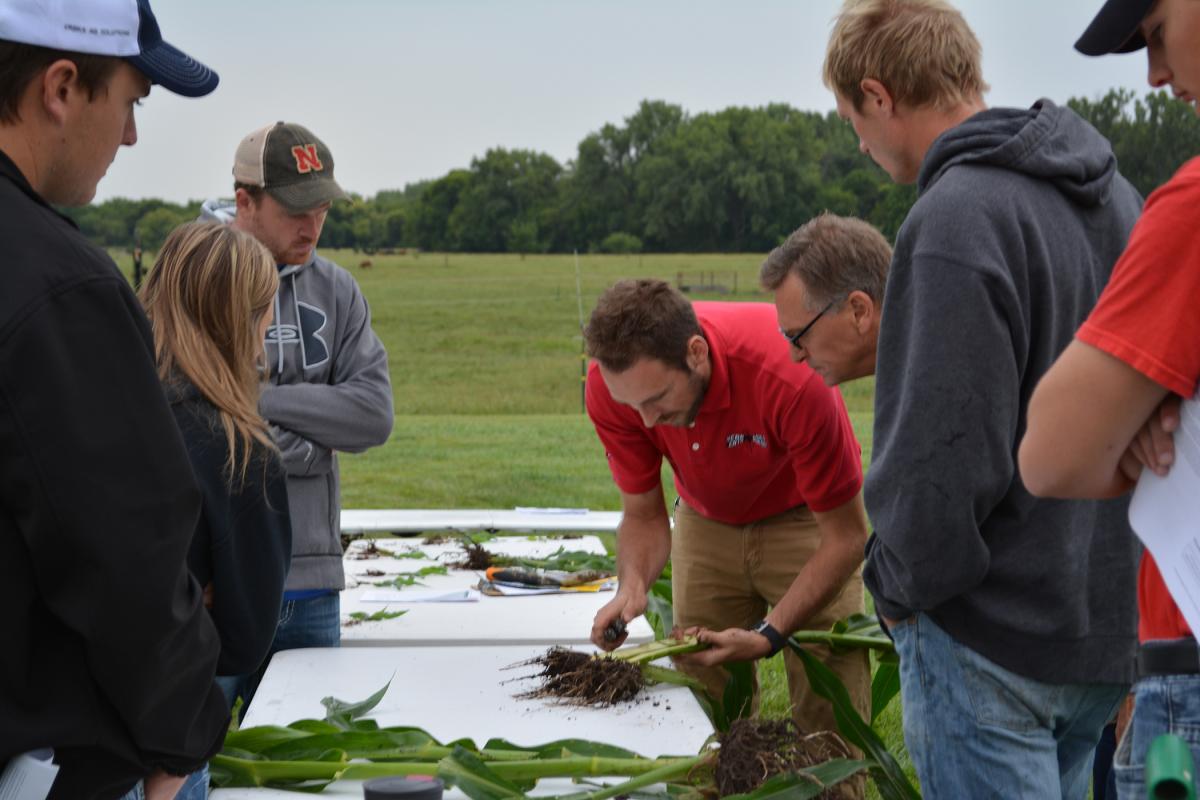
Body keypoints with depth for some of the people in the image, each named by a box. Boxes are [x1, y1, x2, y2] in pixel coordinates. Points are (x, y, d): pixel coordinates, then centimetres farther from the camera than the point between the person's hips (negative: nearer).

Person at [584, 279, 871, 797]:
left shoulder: (790, 377, -38)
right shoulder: (610, 383, -26)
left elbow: (846, 536, -25)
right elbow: (643, 513, -9)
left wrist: (769, 636, -32)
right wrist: (632, 586, -29)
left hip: (804, 518, -3)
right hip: (707, 520, 3)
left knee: (828, 713, -7)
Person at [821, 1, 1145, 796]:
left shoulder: (957, 218, -20)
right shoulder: (1115, 193, 8)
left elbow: (945, 452, -24)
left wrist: (902, 581, -7)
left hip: (988, 637, -9)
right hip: (1108, 622, 9)